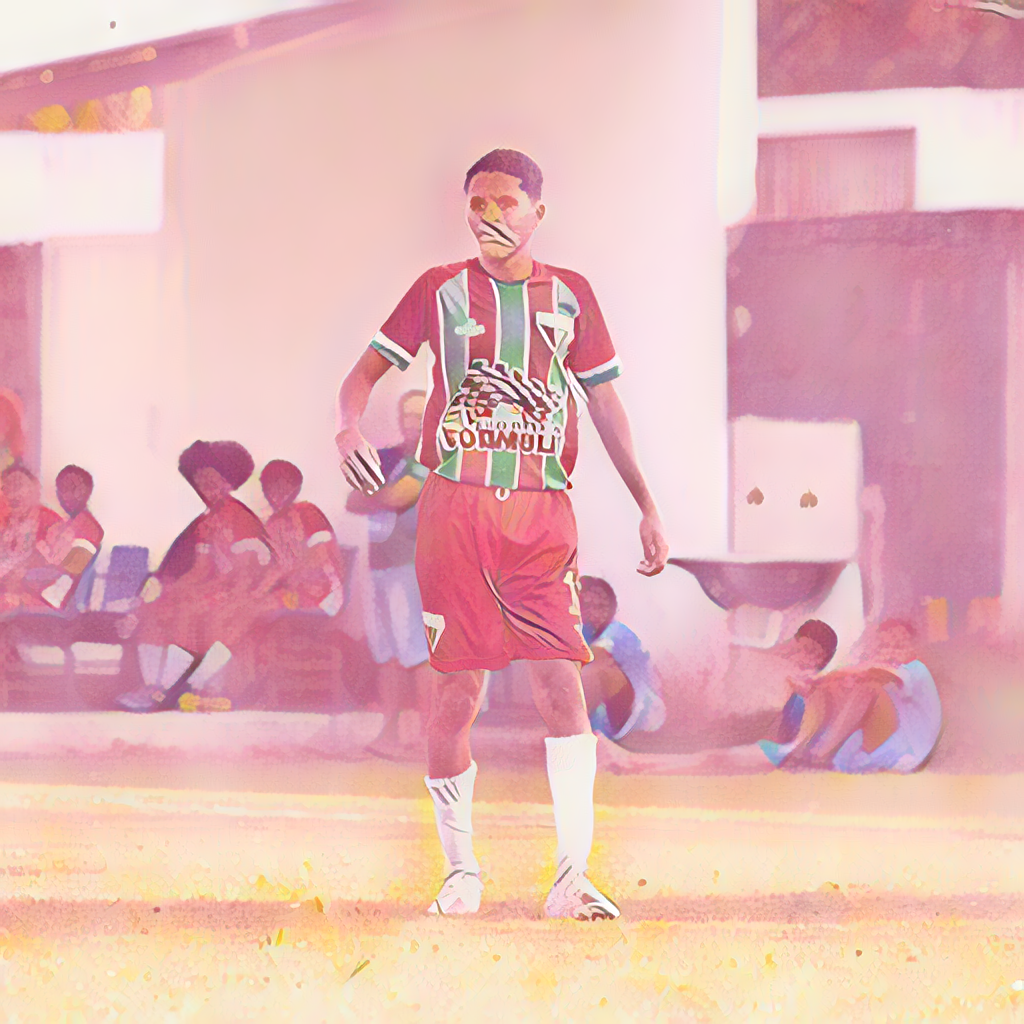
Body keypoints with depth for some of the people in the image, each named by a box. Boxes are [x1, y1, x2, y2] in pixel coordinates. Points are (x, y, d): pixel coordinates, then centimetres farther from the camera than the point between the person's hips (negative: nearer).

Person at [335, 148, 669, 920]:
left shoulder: (569, 295, 11)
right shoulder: (441, 291, 8)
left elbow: (605, 404, 17)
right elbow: (368, 370, 7)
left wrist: (647, 505, 14)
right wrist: (350, 423, -16)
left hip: (541, 515, 0)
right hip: (454, 508, 0)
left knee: (561, 679, -13)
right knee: (456, 695, 0)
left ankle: (573, 877, -14)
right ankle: (461, 870, 14)